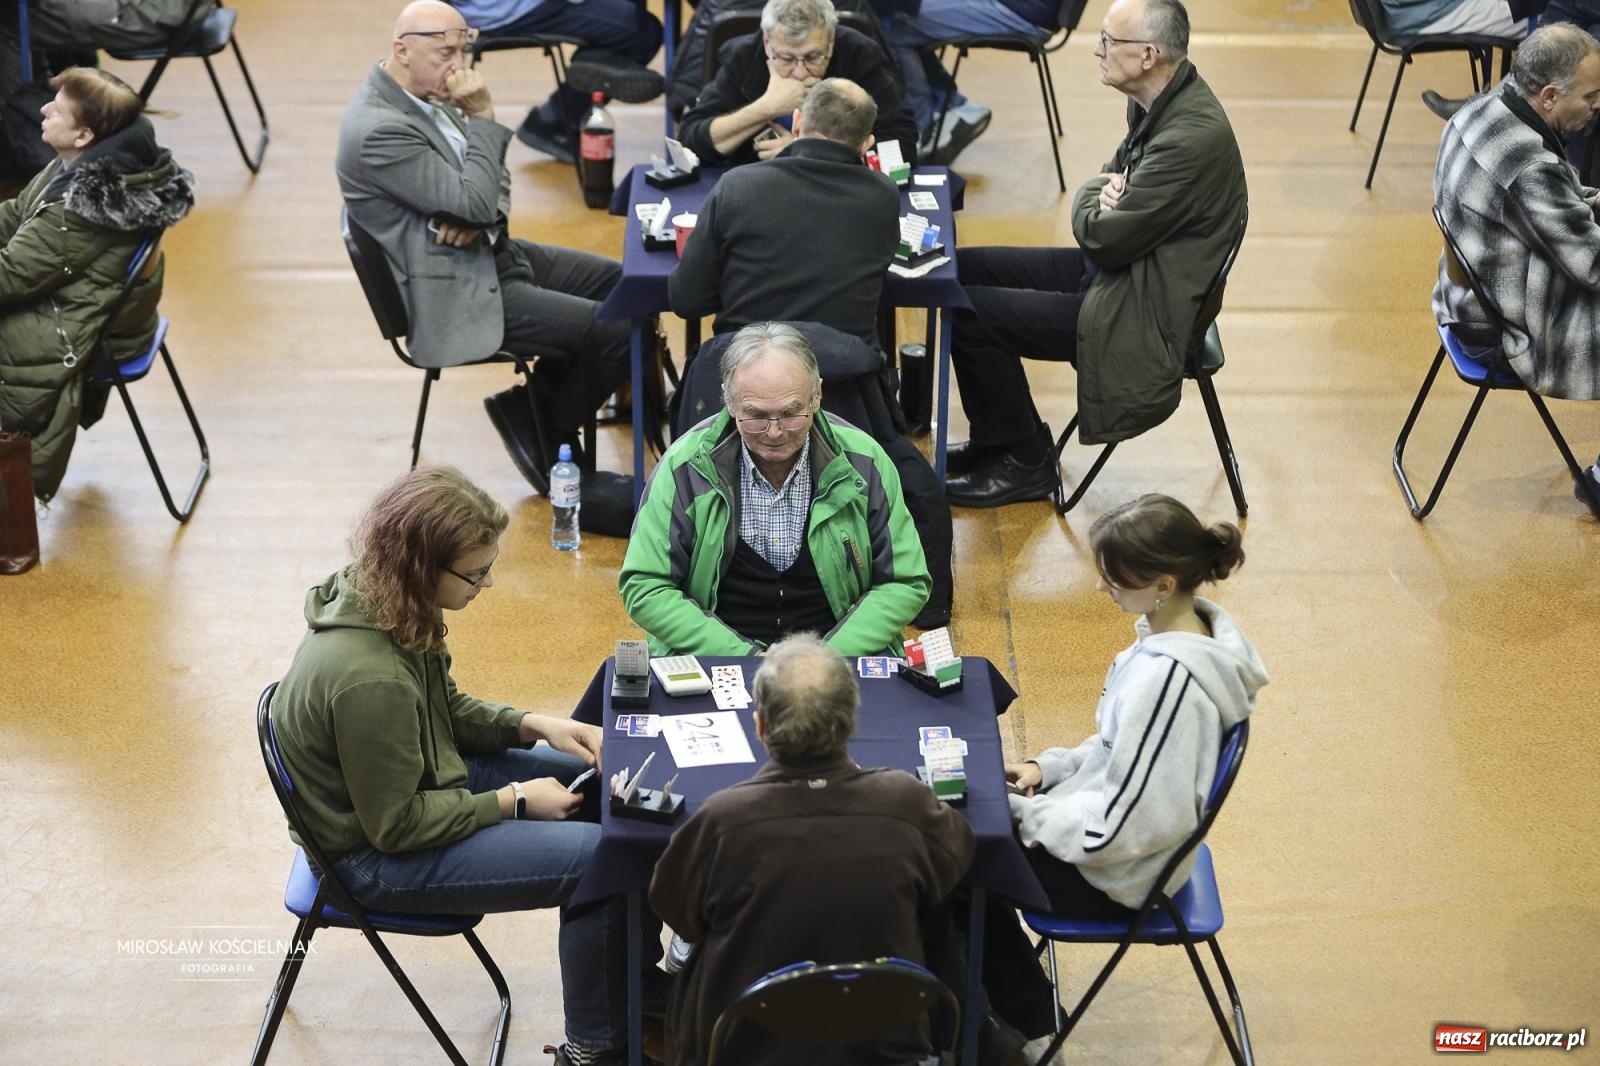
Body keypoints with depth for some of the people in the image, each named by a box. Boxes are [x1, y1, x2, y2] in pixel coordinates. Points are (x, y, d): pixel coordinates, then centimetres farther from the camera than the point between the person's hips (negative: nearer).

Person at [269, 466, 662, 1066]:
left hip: (418, 783, 10)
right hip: (380, 859, -10)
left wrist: (534, 724, -4)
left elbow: (446, 711, 10)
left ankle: (634, 972, 29)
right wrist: (514, 801, -16)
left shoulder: (380, 602, -8)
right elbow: (396, 826, -25)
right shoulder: (369, 678, -36)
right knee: (603, 858, -15)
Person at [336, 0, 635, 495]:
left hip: (489, 251, 10)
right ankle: (544, 432, 8)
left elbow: (493, 181, 10)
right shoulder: (378, 130, -26)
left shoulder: (427, 95, 4)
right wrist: (483, 117, -19)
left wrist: (482, 218, -12)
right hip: (456, 293, -10)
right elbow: (474, 201, -26)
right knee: (617, 329, -13)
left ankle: (543, 398, 21)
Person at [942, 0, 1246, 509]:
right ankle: (999, 437, 21)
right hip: (1119, 270, 10)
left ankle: (1024, 463, 6)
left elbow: (1103, 239, -24)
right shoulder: (1160, 102, 1)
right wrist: (1103, 195, -7)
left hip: (1144, 313, -10)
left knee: (970, 312, -12)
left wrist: (1095, 203, -2)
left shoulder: (1193, 137, -29)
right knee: (964, 270, 10)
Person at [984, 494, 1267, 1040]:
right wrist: (1049, 766, 2)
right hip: (1118, 817, 9)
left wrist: (1024, 813, -16)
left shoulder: (1165, 678, -35)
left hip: (1115, 872, -9)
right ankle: (1010, 1001, 29)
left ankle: (1026, 1024, 23)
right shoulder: (1196, 625, -6)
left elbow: (1119, 827, -29)